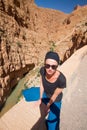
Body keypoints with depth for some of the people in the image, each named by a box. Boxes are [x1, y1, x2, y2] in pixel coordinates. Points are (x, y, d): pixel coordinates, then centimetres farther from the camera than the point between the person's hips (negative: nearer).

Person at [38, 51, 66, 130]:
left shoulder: (61, 79, -43)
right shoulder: (42, 70, -31)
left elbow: (55, 96, -25)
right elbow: (42, 85, -12)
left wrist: (47, 106, -9)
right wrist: (41, 99, -1)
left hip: (55, 100, -3)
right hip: (46, 95, 3)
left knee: (53, 120, 9)